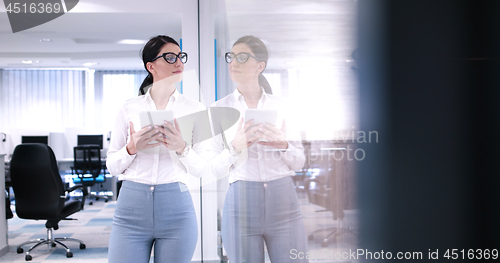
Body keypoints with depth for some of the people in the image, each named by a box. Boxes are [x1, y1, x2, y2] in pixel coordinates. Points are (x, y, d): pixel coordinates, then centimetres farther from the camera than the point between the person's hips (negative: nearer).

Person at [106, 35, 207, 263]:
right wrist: (132, 148, -10)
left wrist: (182, 148, -15)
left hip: (175, 206, 0)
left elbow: (201, 169, 3)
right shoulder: (129, 108, 7)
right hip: (132, 204, 0)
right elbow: (112, 166, 9)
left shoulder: (194, 109, 6)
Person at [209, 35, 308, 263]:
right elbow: (215, 169, 1)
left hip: (283, 197, 1)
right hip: (241, 200, -1)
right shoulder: (219, 108, 5)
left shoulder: (280, 106, 7)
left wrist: (283, 145, -10)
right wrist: (235, 147, -17)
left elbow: (299, 162, 10)